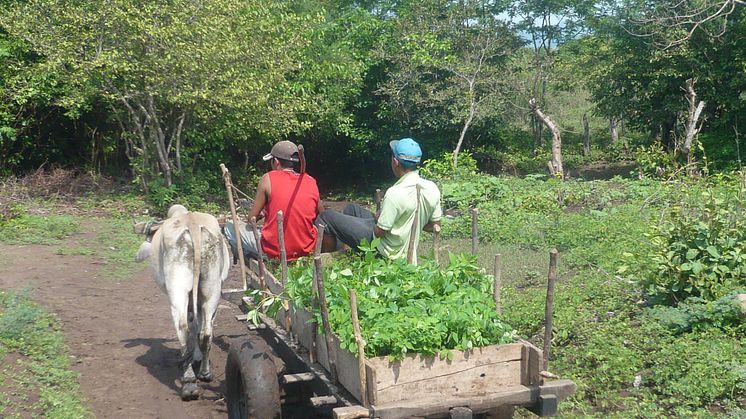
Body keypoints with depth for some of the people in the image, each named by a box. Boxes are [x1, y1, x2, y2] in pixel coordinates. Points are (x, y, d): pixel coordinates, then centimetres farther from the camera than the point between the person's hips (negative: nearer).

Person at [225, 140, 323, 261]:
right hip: (307, 250, 3)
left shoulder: (268, 179, -7)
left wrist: (262, 213, 22)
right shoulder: (311, 182, 2)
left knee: (230, 228, 17)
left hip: (275, 252, -3)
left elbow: (252, 218, -1)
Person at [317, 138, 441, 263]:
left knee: (326, 216, 4)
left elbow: (380, 232, -23)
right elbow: (435, 226, 0)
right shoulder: (432, 188, -11)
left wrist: (378, 218, -1)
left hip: (383, 250, -8)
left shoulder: (395, 193, -32)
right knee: (351, 208, 27)